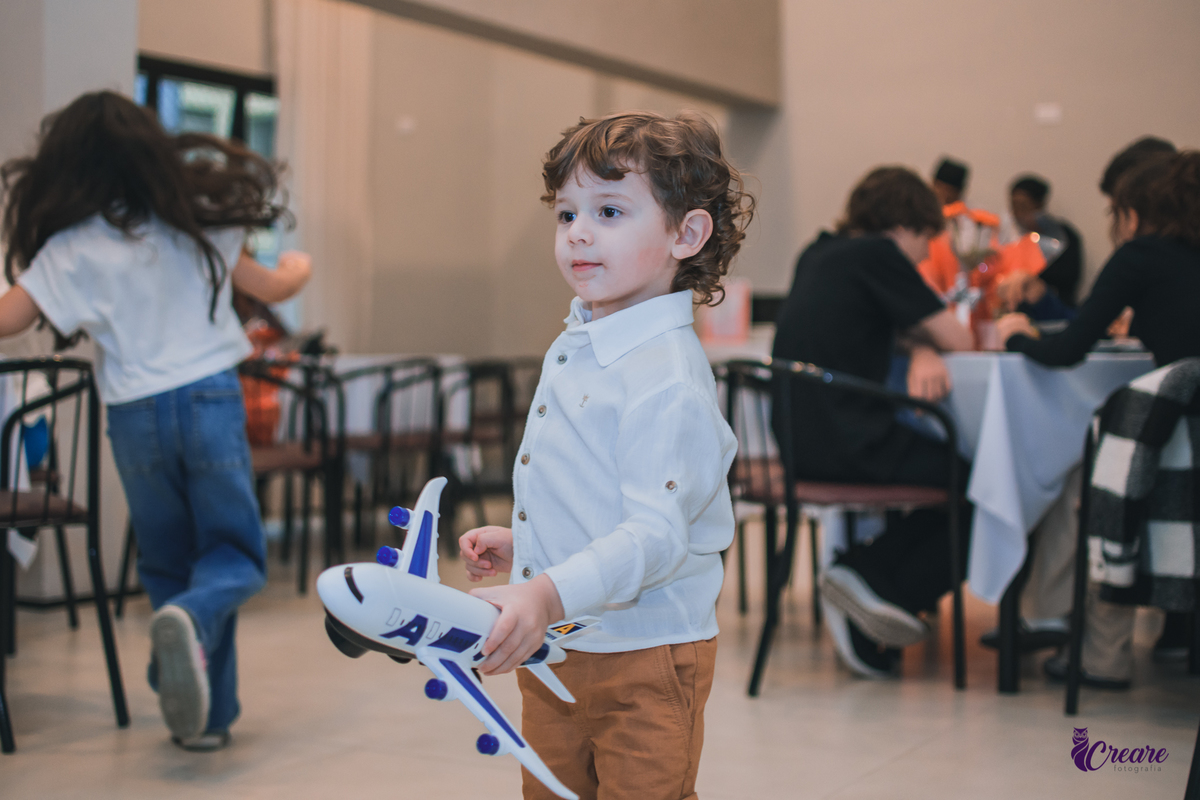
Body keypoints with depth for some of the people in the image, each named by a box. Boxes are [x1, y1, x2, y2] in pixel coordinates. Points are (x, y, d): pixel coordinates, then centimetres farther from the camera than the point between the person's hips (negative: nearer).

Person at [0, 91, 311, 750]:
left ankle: (203, 715, 13)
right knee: (233, 554, 8)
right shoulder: (194, 219, 3)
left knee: (167, 564, 15)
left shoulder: (72, 248, -5)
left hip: (136, 417, 0)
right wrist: (297, 269, 33)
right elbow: (271, 288, 11)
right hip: (211, 400, 0)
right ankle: (192, 620, -27)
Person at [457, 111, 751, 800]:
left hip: (644, 658, -9)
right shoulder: (574, 348, 9)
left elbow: (654, 535, -29)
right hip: (553, 649, 9)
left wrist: (548, 596, -40)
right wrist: (521, 542, 16)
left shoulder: (667, 379, -22)